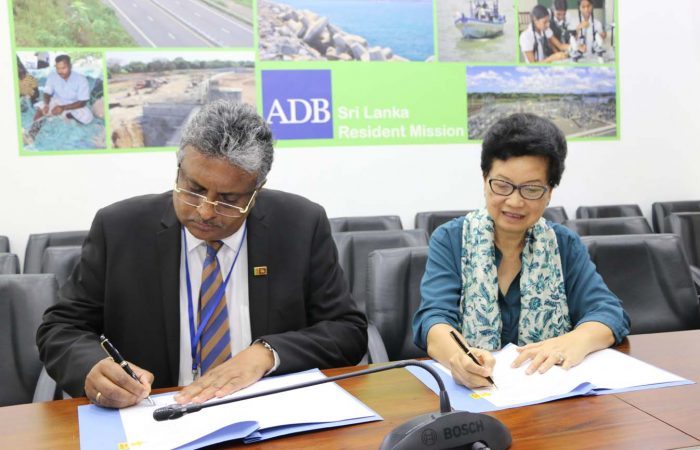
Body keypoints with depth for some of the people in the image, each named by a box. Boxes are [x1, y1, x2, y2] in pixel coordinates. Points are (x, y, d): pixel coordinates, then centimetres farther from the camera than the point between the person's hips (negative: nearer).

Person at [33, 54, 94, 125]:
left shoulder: (81, 80, -23)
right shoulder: (52, 76, -14)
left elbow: (82, 102, -22)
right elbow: (47, 93, -6)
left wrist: (63, 108, -34)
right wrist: (46, 104, -30)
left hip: (74, 106, -1)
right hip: (57, 102, 1)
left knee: (87, 117, -32)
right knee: (41, 106, -27)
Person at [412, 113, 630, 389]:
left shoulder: (565, 245, 6)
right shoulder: (449, 240, -1)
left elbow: (609, 313, -4)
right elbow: (434, 318, -14)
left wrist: (578, 340, -28)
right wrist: (455, 354, -37)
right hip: (470, 387, -2)